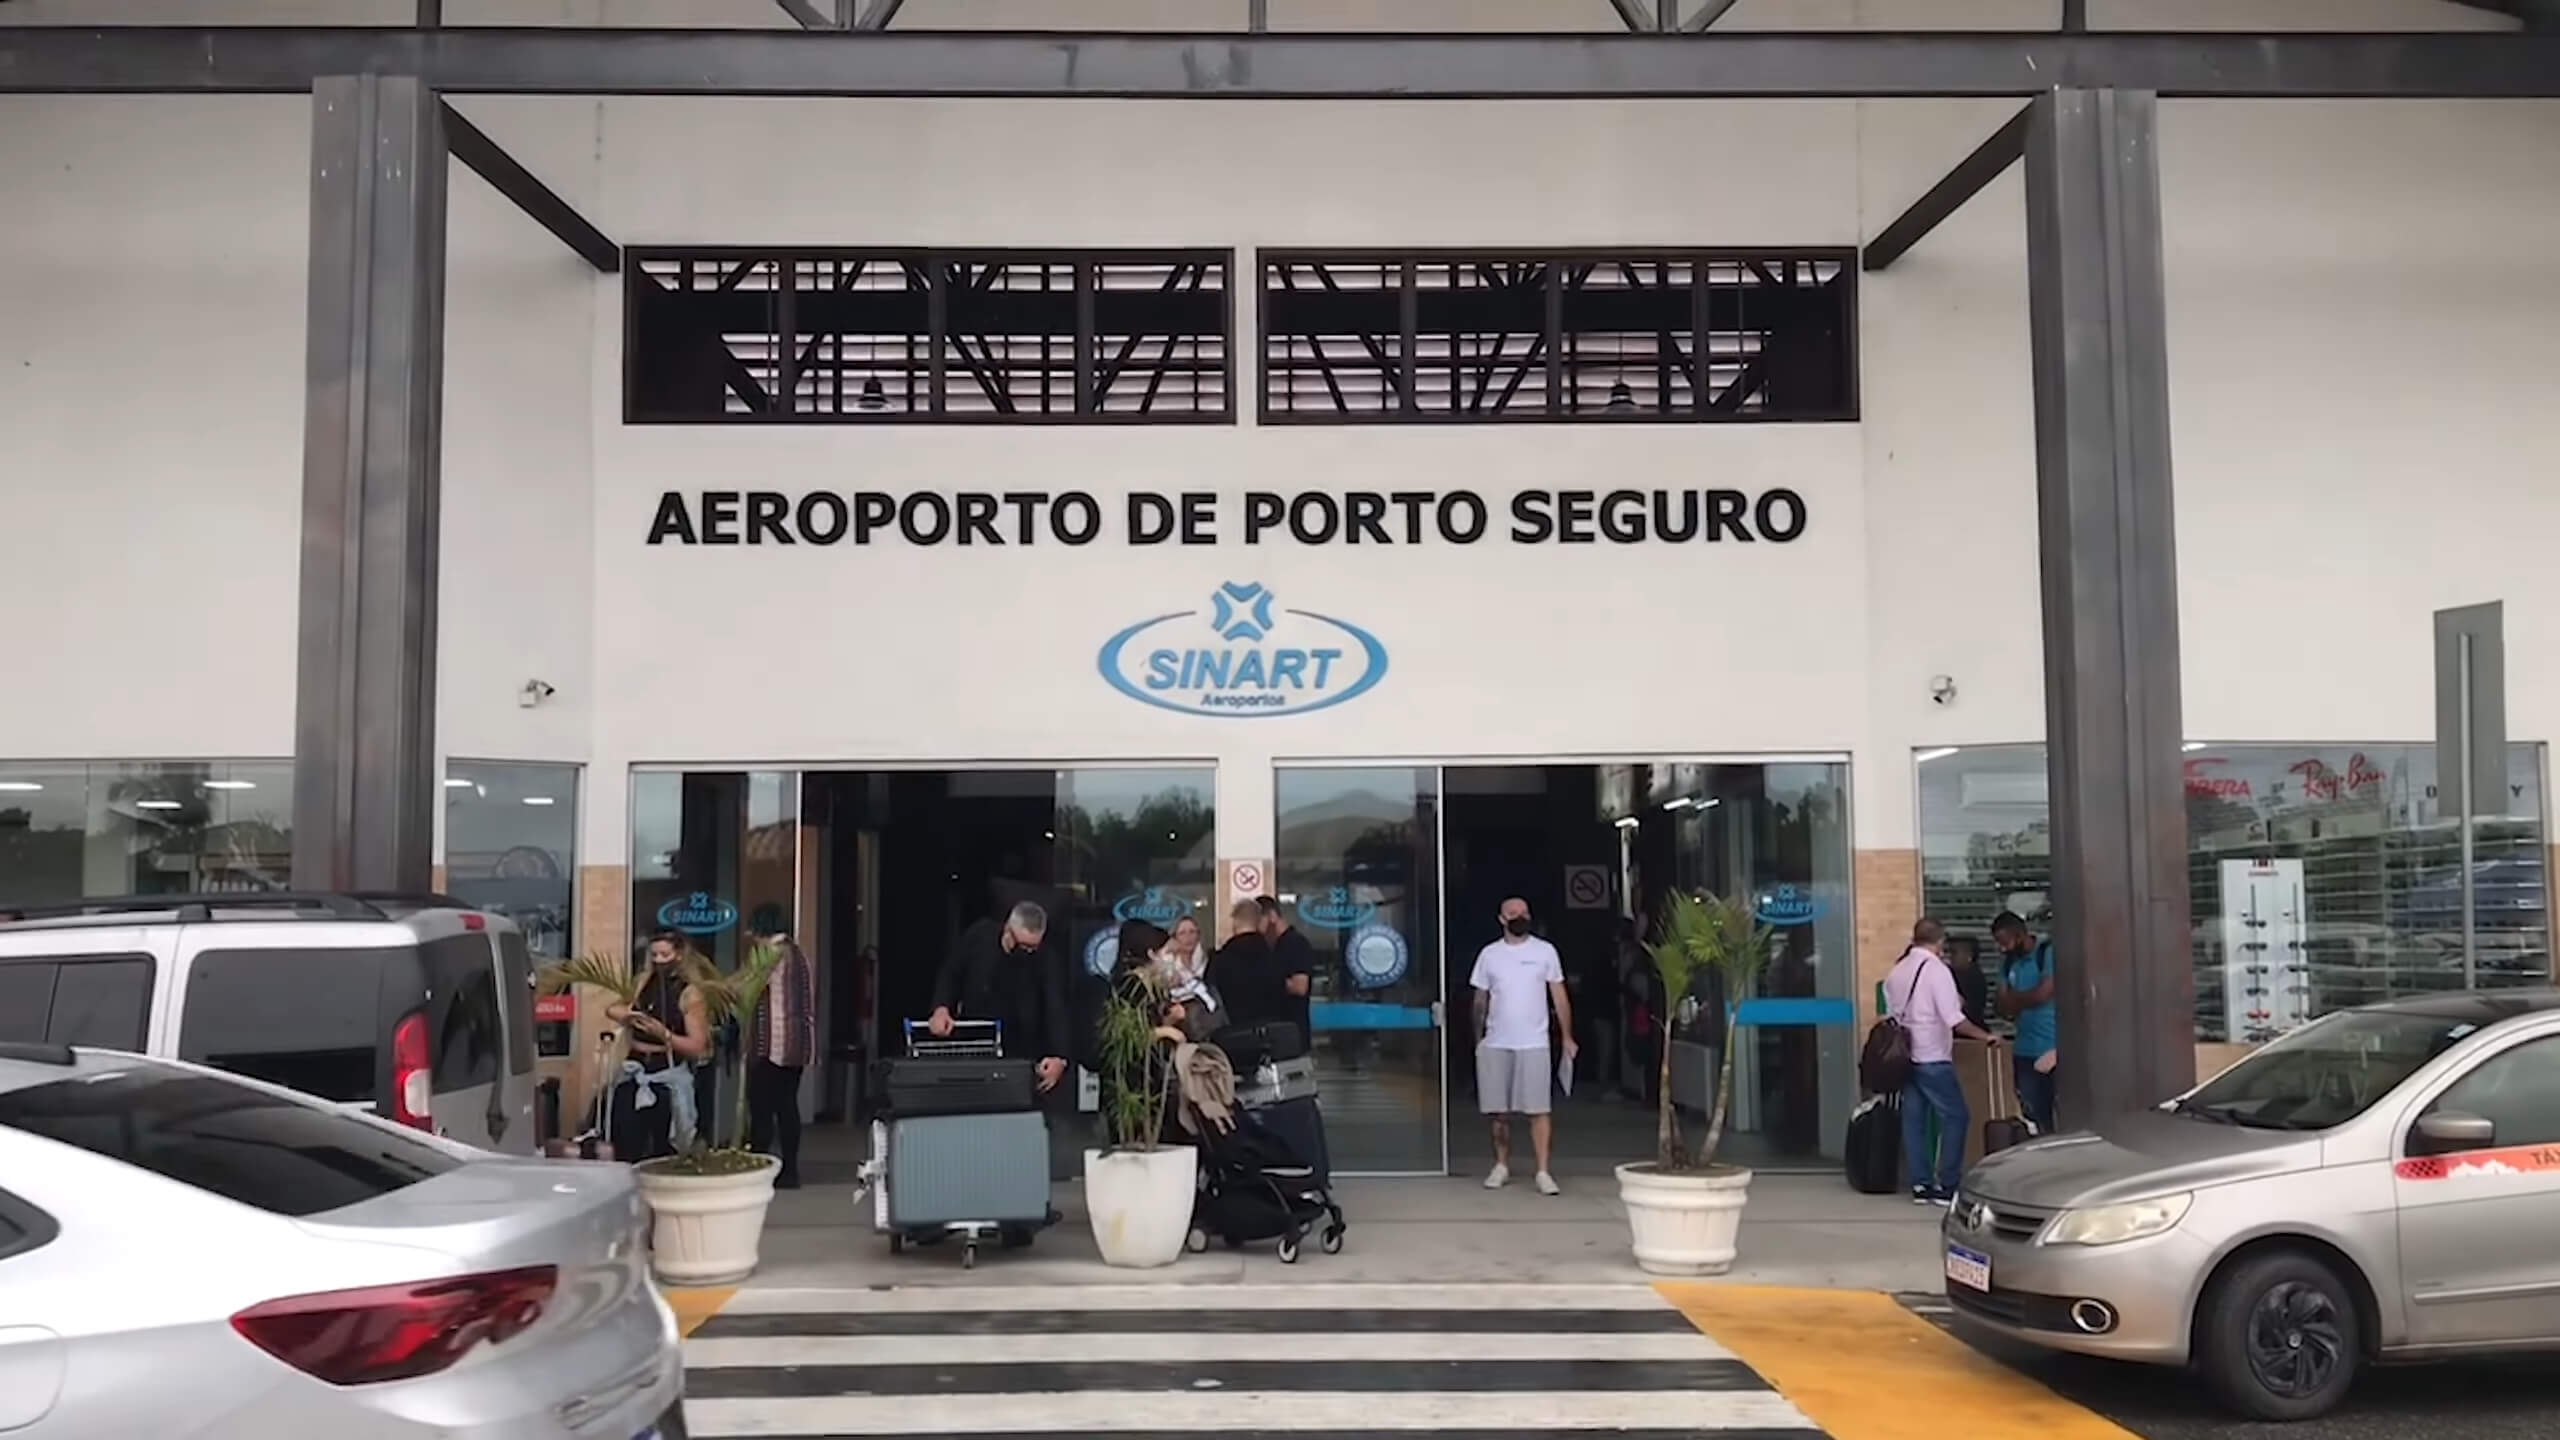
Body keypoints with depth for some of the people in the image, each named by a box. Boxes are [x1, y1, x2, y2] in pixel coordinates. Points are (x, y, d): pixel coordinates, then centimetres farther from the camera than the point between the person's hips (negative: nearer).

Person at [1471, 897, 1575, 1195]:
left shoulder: (1545, 951, 3)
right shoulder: (1489, 954, 6)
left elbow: (1559, 996, 4)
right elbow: (1480, 1000, 12)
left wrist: (1567, 1037, -1)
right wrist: (1478, 1041, 11)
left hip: (1534, 1044, -2)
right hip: (1495, 1045, 2)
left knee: (1539, 1110, -6)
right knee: (1498, 1111, 6)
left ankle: (1544, 1172, -5)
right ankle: (1501, 1167, 19)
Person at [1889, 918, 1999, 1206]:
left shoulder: (1897, 971, 9)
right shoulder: (1937, 970, -13)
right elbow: (1955, 1020, -18)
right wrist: (1985, 1036, -11)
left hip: (1906, 1057, 7)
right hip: (1933, 1058, -7)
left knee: (1914, 1120, 8)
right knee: (1955, 1117, 0)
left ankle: (1920, 1185, 10)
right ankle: (1947, 1186, -2)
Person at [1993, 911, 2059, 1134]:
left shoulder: (2048, 953, -8)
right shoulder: (2008, 963, 12)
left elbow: (2044, 994, -17)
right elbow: (2005, 1009, 9)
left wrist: (2015, 999, 0)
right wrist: (2027, 1000, -11)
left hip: (2054, 1049, -6)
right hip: (2026, 1051, 7)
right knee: (2038, 1117, 9)